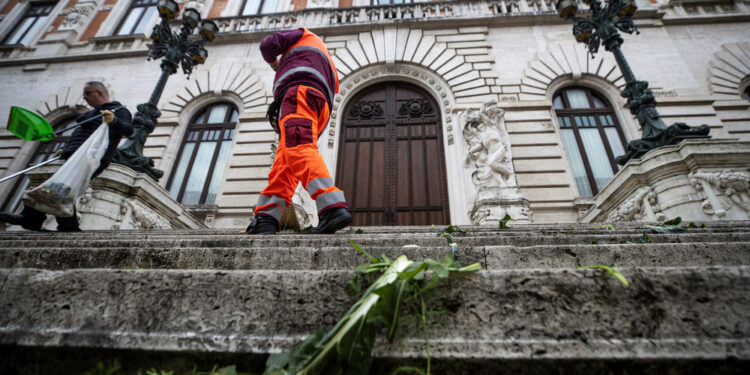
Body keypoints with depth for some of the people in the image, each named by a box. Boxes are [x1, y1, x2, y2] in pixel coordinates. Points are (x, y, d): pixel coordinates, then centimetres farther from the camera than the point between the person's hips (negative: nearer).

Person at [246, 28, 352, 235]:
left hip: (299, 90, -8)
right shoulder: (330, 70, 44)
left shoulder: (305, 36, 27)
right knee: (284, 164, -5)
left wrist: (274, 62, 36)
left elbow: (268, 44, 15)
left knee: (298, 149, -29)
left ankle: (333, 207, -49)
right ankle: (266, 218, -19)